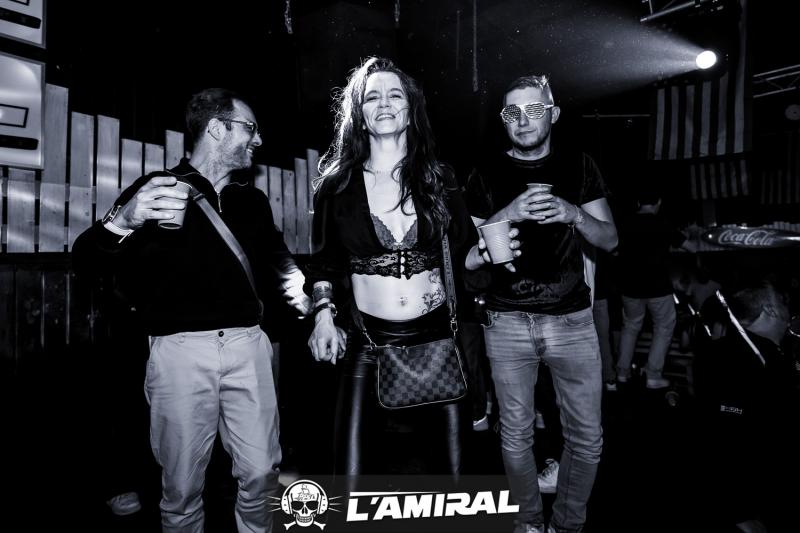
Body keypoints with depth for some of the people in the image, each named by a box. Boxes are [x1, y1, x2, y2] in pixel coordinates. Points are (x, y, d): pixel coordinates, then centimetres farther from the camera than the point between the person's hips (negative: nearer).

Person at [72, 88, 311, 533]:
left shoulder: (252, 201, 16)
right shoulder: (156, 189, 1)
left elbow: (277, 257, 29)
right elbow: (85, 259, -5)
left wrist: (299, 283, 9)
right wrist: (122, 221, -25)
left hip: (247, 344, 4)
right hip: (180, 348, -3)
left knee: (260, 475, 5)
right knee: (183, 487, 6)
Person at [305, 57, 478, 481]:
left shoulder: (439, 178, 5)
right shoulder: (337, 184, 2)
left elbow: (464, 253, 9)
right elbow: (323, 262, 6)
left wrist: (492, 246, -10)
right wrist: (324, 314, -8)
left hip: (435, 338, 1)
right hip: (367, 342, -1)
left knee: (449, 462, 12)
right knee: (353, 470, 5)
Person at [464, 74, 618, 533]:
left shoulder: (579, 166, 6)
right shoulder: (487, 175, 2)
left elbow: (610, 239, 5)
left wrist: (573, 213, -15)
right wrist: (508, 213, -17)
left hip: (573, 319, 2)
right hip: (508, 323, -1)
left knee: (587, 437, 8)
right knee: (517, 435, 9)